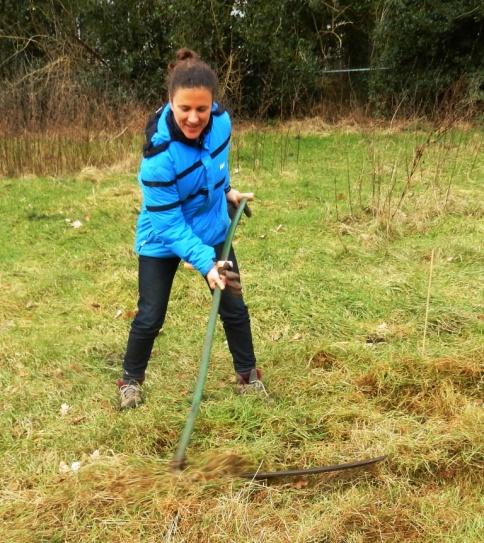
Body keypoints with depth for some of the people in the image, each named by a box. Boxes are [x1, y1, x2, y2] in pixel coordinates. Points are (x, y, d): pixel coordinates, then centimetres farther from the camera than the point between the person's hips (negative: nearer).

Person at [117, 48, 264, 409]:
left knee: (233, 306, 9)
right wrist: (204, 263, -36)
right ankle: (131, 380, 28)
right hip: (163, 239, -4)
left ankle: (247, 375, 29)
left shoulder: (221, 121, -19)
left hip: (212, 229, 5)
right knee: (150, 316, 2)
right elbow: (169, 223, -30)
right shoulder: (159, 154, -34)